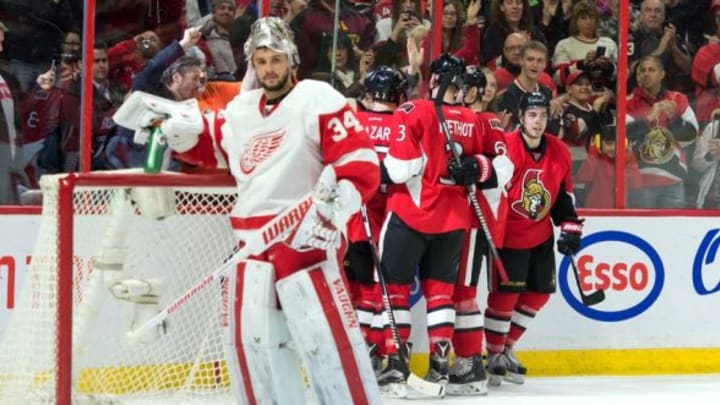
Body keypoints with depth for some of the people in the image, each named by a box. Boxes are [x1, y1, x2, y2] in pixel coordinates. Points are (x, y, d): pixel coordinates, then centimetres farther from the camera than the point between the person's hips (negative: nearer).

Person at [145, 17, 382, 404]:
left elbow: (360, 163, -13)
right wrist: (179, 134, 11)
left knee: (326, 340, -14)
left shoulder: (318, 100, -7)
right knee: (254, 341, 8)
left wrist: (333, 207, -25)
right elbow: (210, 149, 31)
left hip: (306, 238, -7)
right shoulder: (239, 110, 13)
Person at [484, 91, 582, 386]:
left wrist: (570, 226, 6)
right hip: (507, 235, -7)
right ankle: (494, 356, 4)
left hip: (541, 235, 7)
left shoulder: (559, 152, 2)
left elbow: (564, 193, 12)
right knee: (506, 293, -9)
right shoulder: (505, 148, -19)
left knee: (540, 292, 9)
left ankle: (507, 348, 24)